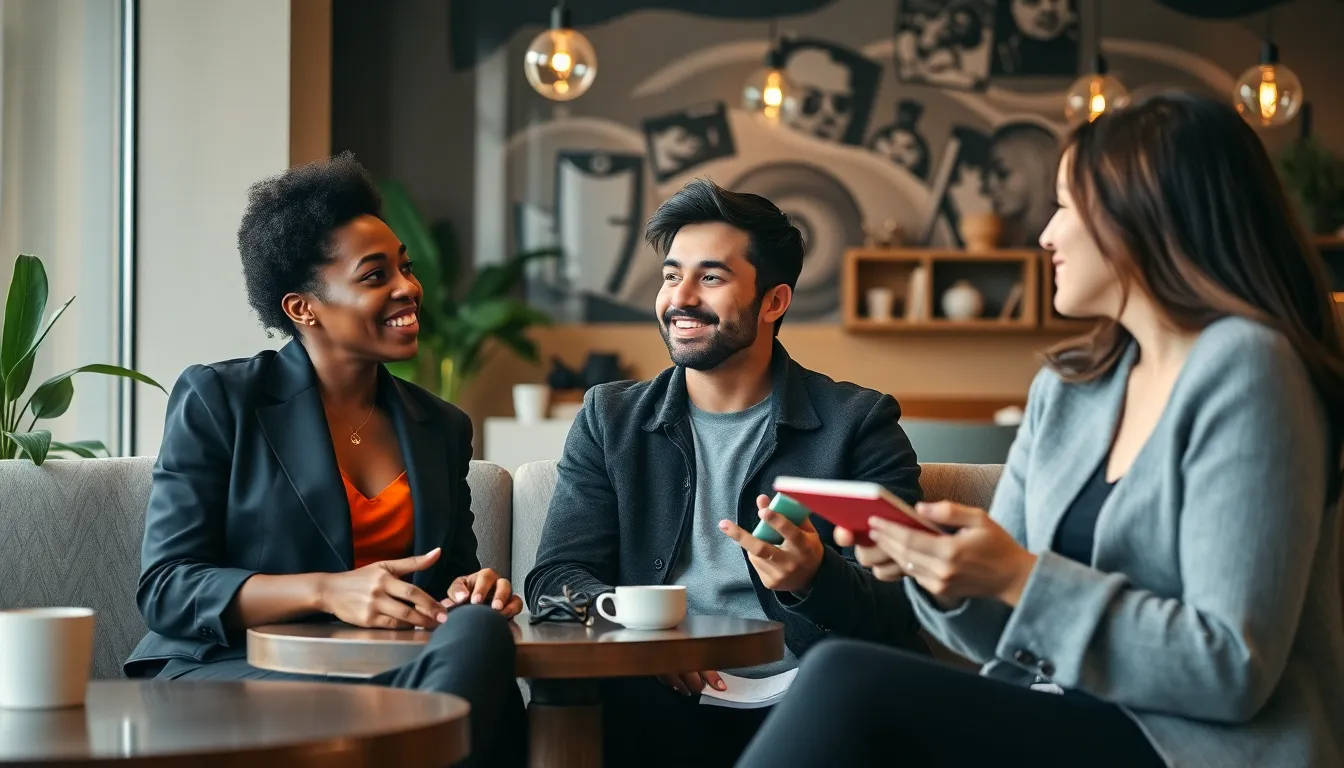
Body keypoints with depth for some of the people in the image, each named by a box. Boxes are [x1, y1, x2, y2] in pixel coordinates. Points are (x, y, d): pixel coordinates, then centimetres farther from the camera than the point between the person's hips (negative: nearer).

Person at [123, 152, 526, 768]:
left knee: (480, 631, -31)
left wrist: (474, 591, -5)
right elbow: (165, 588, -5)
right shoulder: (218, 399, 3)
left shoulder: (442, 427, 18)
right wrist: (327, 592, -20)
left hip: (388, 676, 5)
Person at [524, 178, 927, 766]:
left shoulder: (859, 425, 5)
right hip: (663, 704, 1)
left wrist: (814, 578, -26)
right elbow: (554, 579, 5)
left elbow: (905, 614, -2)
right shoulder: (610, 419, 14)